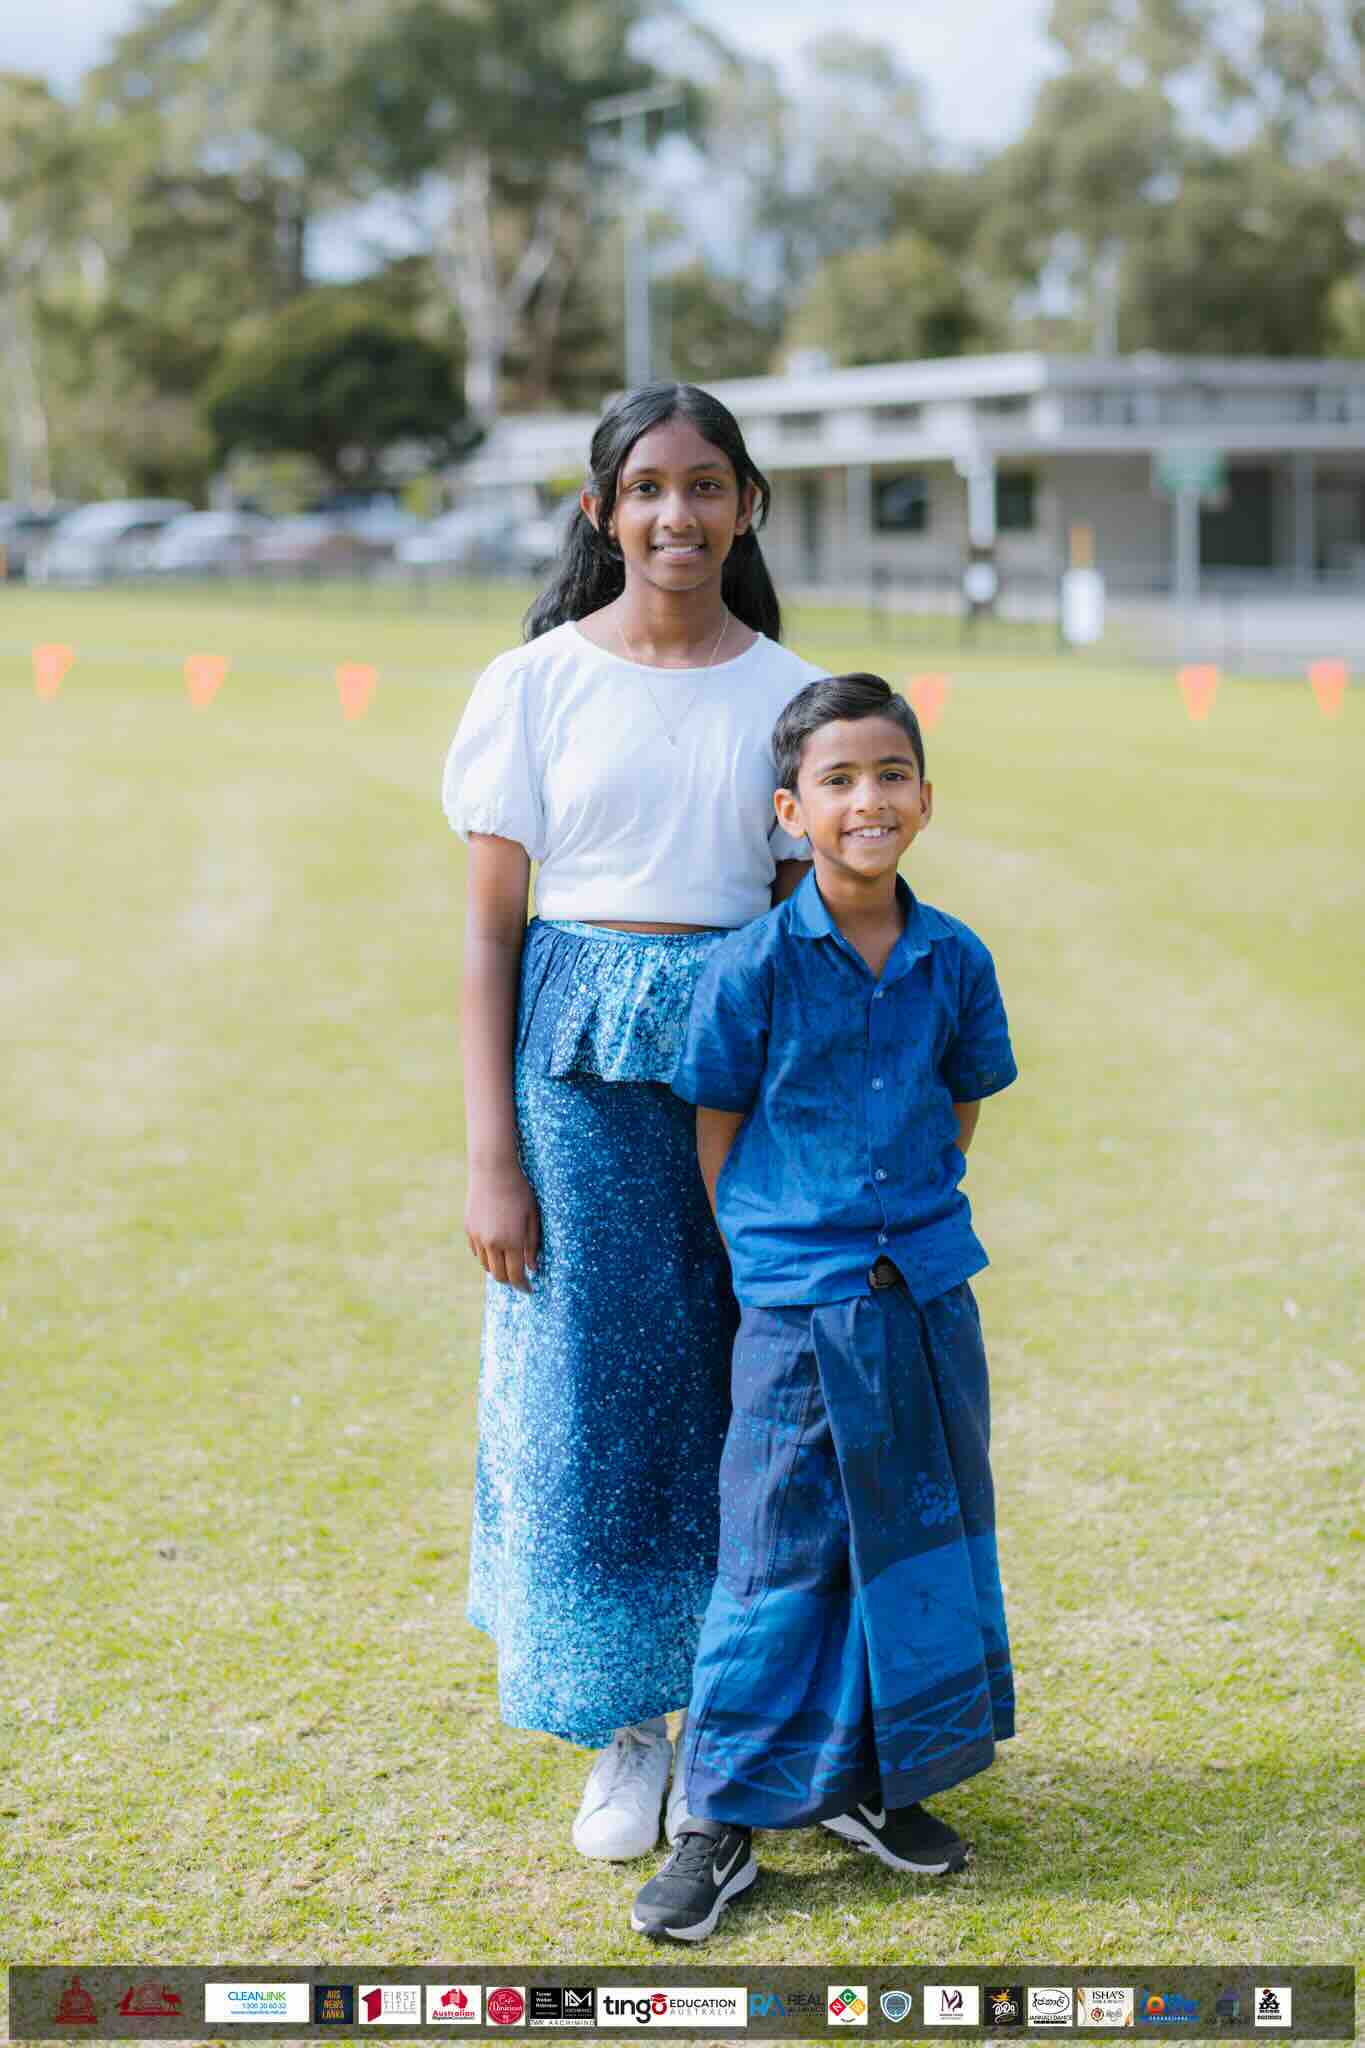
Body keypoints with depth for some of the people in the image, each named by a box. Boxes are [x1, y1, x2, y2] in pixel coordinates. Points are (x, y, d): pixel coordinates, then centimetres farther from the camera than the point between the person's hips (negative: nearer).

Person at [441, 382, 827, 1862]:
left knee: (740, 1391, 4)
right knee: (589, 1391, 2)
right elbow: (489, 929, 0)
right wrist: (490, 1160, -6)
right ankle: (625, 1734, 19)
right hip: (580, 1060, -1)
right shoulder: (535, 685, 0)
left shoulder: (791, 696, 6)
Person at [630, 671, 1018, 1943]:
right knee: (775, 1561, 1)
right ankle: (725, 1818, 12)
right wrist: (780, 1259, 0)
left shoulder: (956, 963, -1)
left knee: (921, 1539, 13)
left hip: (927, 1297, 4)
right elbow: (716, 1137, -3)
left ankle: (875, 1784, 30)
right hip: (795, 1309, -4)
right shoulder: (752, 966, -11)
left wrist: (909, 1216, 8)